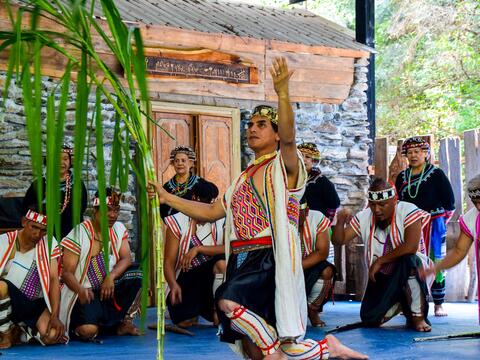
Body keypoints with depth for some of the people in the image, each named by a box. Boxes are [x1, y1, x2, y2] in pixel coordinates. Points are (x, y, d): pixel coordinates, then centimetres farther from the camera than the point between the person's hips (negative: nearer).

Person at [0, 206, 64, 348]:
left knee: (53, 336, -27)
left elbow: (54, 279, -6)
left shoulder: (49, 243, -1)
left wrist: (54, 316, -15)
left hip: (36, 304, 2)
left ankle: (21, 330, 9)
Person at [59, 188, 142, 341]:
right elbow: (67, 272, -13)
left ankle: (123, 322, -5)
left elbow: (126, 259, -4)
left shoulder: (119, 229, 6)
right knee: (88, 331, -31)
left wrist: (111, 277, -25)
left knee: (135, 275, -23)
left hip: (109, 288, 5)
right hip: (86, 293, -5)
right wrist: (80, 290, -35)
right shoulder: (79, 234, -11)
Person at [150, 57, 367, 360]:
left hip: (270, 258, -8)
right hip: (243, 260, 8)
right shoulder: (244, 179, 23)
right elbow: (211, 212, 24)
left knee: (228, 301, -31)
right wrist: (168, 198, 20)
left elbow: (288, 138, -20)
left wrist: (282, 92, -33)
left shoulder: (284, 166, 2)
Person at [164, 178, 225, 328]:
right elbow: (169, 261, -10)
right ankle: (195, 312, 19)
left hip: (211, 276, 1)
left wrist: (198, 249, -27)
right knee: (184, 322, -21)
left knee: (222, 262, -32)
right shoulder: (178, 222, -6)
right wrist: (173, 285, -29)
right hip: (186, 279, 0)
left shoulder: (221, 221, -3)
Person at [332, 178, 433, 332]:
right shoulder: (364, 217, -1)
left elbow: (411, 247, -30)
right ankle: (399, 302, 21)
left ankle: (418, 316, -20)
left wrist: (380, 261, -23)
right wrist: (340, 222, -21)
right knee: (369, 320, -13)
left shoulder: (408, 211, -17)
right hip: (382, 276, 4)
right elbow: (339, 240, 1)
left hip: (411, 269, -4)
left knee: (408, 259, -40)